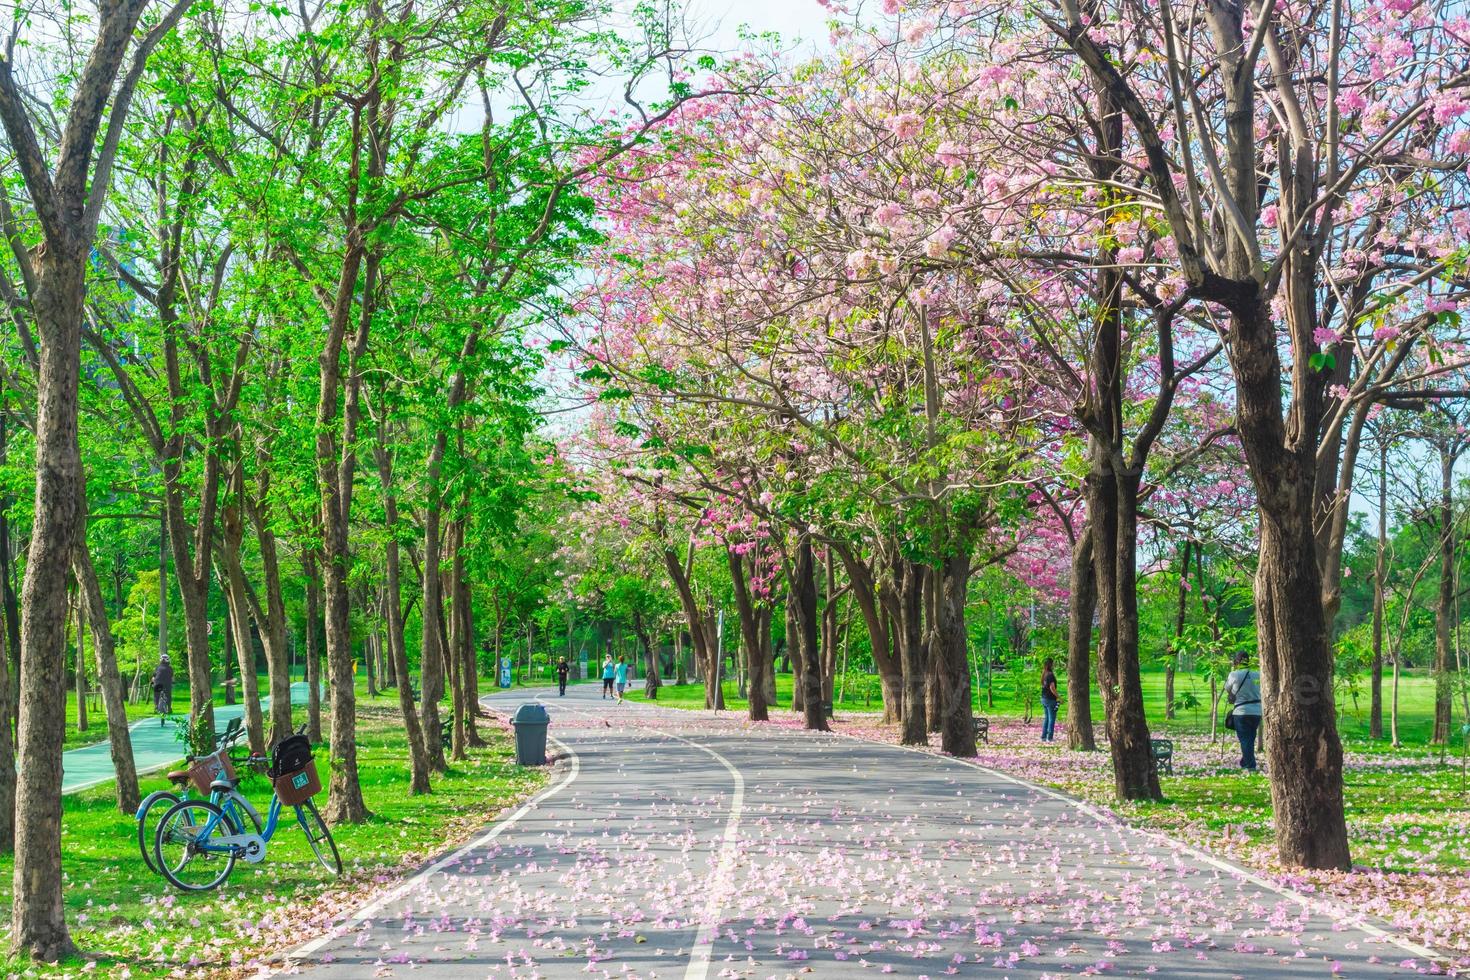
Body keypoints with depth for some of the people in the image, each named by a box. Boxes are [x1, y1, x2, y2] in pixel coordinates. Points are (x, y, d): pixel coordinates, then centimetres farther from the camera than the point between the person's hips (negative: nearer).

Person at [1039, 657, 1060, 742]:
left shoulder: (1043, 675, 7)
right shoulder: (1050, 675, -17)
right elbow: (1052, 688, -20)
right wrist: (1059, 698, -15)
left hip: (1044, 699, 8)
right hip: (1050, 699, -8)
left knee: (1046, 718, 15)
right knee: (1051, 719, 0)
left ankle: (1043, 736, 17)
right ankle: (1050, 737, 1)